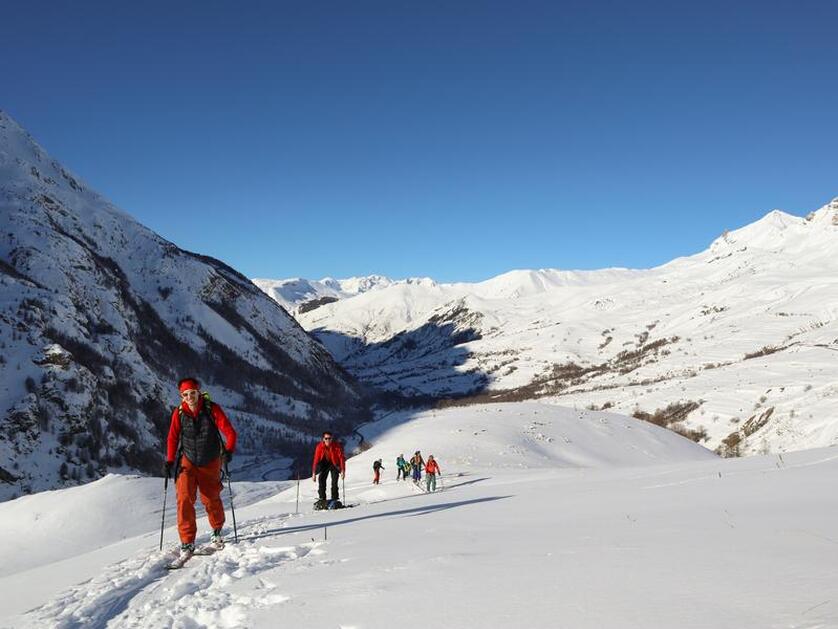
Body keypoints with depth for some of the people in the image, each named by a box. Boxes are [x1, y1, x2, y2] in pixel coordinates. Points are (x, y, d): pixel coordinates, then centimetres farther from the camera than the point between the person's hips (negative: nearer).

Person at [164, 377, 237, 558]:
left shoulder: (212, 409, -13)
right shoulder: (179, 413, -7)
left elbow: (229, 431, -14)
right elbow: (173, 438, 1)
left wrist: (228, 450, -28)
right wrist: (170, 461, -5)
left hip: (210, 463, -1)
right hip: (187, 462, 1)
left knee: (211, 499, 8)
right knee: (184, 498, -14)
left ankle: (217, 530, 37)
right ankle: (187, 541, -6)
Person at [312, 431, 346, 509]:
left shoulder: (337, 446, -25)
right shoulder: (320, 446, -21)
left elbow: (341, 458, -23)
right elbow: (316, 459, -19)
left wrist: (343, 470, -32)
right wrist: (314, 473, -23)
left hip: (334, 464, -2)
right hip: (324, 463, 2)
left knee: (334, 482, -12)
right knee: (321, 479, -8)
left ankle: (334, 500, -5)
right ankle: (322, 499, -1)